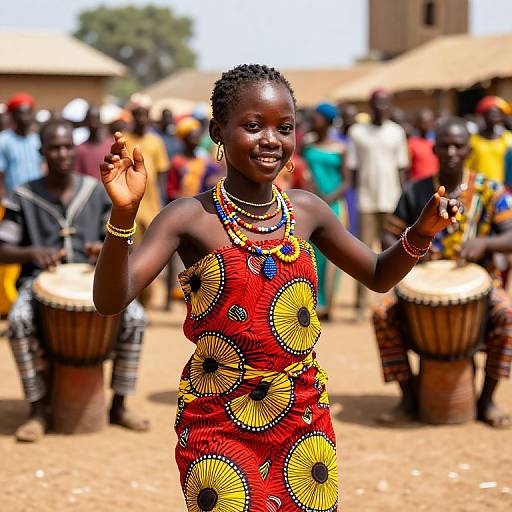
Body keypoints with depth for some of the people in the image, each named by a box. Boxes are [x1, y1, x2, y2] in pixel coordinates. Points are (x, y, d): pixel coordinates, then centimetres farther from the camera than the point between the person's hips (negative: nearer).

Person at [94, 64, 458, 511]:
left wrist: (422, 232, -4)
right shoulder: (191, 218, -12)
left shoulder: (306, 210, 1)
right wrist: (124, 212, -38)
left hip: (305, 419, 4)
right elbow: (111, 301, -23)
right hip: (219, 424, -4)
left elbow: (378, 276, 15)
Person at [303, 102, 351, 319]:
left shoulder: (339, 149, 4)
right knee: (313, 253, -3)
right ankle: (314, 303, 0)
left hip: (334, 205, -1)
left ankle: (326, 304, 3)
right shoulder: (307, 147, 7)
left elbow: (346, 181, 2)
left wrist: (330, 198, -14)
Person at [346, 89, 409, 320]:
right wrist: (352, 196, -1)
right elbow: (352, 168, 5)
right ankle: (361, 303, -1)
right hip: (366, 201, -1)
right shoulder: (357, 132, 4)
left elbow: (402, 168, 9)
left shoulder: (397, 132, 8)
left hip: (392, 200, 1)